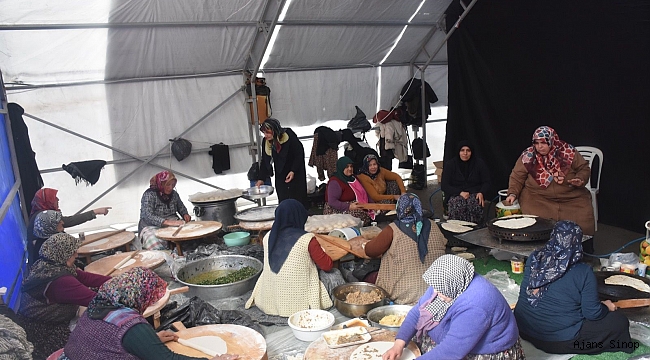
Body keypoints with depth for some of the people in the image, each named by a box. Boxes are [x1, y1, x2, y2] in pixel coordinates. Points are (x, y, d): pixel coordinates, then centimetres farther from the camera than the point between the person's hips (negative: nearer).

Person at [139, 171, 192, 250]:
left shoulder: (174, 194, 7)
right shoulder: (149, 194, -11)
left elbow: (181, 207, 25)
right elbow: (147, 216, -23)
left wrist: (185, 215, 1)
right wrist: (168, 222, -35)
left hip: (173, 224, 5)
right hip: (152, 226, -5)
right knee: (158, 248, -36)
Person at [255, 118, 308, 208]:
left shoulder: (289, 136, -17)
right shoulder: (266, 142, -2)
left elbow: (300, 154, -11)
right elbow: (265, 161, 6)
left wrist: (293, 171, -19)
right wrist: (261, 178, 0)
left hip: (296, 174, -4)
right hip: (280, 176, 4)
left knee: (298, 200, -3)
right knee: (283, 201, -1)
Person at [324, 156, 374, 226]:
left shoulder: (352, 178, 14)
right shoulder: (335, 182, -12)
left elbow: (362, 194, 20)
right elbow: (332, 202, -21)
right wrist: (349, 207, -27)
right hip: (337, 211, -8)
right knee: (361, 214, -28)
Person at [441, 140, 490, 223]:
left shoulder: (479, 163, 6)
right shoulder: (450, 164, 3)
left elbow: (486, 182, 10)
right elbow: (444, 185, -1)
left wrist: (481, 193, -13)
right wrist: (460, 193, -16)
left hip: (474, 193, 1)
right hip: (455, 194, -1)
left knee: (475, 205, -36)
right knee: (457, 206, -37)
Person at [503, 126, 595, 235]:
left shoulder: (568, 151, 0)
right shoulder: (528, 156, 0)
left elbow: (584, 168, 10)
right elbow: (517, 177, 6)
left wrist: (580, 179, -10)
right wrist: (512, 193, -9)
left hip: (571, 197, 1)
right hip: (537, 198, -1)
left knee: (582, 220, -19)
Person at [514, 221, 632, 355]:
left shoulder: (534, 258, -4)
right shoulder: (583, 273, -17)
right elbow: (592, 313, -10)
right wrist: (606, 307, 11)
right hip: (559, 339, -6)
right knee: (618, 321, 7)